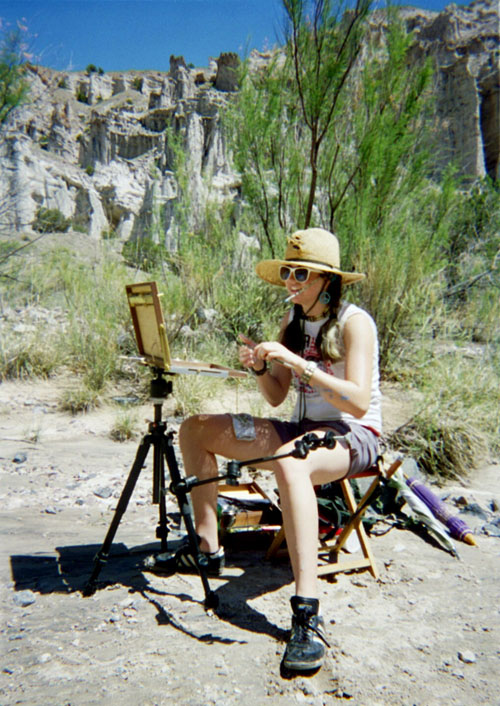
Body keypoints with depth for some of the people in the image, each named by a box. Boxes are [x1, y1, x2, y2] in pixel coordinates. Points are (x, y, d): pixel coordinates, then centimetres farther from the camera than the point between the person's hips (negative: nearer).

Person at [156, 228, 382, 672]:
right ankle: (207, 549, 5)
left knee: (289, 462, -43)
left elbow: (359, 402, -24)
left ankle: (308, 616, -39)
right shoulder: (292, 322, 8)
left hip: (353, 433, -7)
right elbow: (276, 398, 7)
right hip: (303, 427, 8)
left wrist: (299, 363, -29)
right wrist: (258, 367, -13)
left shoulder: (354, 322, -12)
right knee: (196, 429, 0)